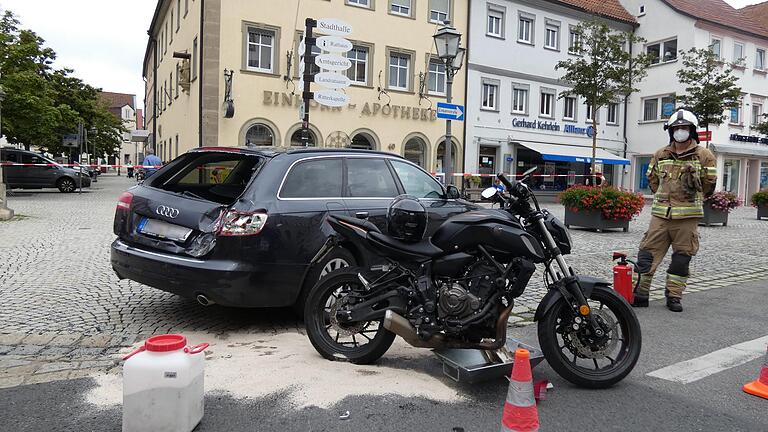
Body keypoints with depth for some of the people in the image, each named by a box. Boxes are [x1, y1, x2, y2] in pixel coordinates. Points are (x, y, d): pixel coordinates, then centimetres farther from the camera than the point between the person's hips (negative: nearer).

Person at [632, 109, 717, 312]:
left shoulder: (704, 155, 1)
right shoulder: (660, 155, 10)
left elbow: (709, 183, 6)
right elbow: (652, 178, 22)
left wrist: (692, 199, 10)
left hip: (687, 217, -2)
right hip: (660, 214, 2)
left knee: (682, 258, 5)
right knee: (647, 254, -2)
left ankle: (674, 296, 17)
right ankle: (640, 293, 4)